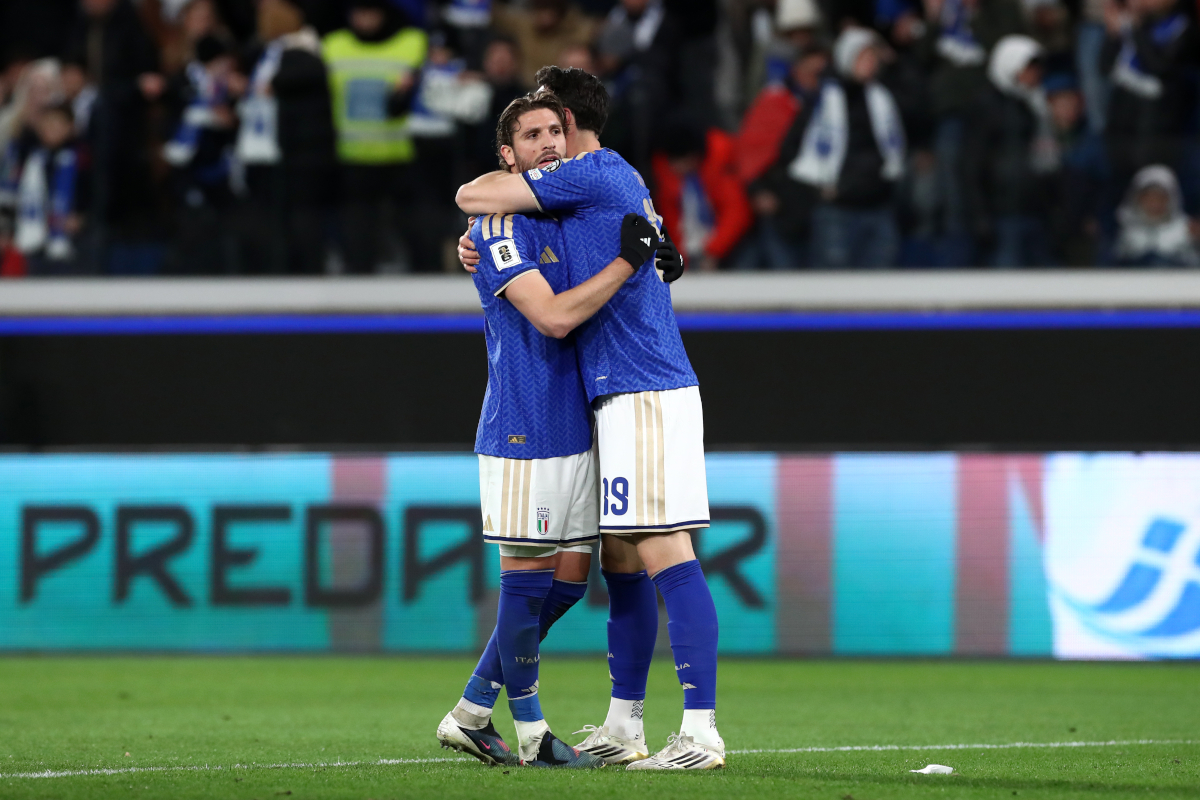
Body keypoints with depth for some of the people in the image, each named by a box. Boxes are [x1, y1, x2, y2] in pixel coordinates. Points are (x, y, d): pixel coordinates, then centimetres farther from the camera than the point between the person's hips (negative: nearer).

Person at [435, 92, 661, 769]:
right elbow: (553, 316, -21)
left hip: (577, 426, 9)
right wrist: (628, 260, -17)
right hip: (524, 428, -9)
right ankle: (531, 733, 6)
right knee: (527, 576, -3)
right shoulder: (500, 227, -10)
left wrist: (653, 265, 12)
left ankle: (472, 714, 18)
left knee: (570, 577, 9)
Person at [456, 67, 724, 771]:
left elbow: (473, 196, -9)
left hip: (644, 392, -10)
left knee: (665, 557, -13)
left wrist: (505, 179, 15)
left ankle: (702, 732, -17)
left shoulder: (592, 172, -8)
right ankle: (624, 728, 18)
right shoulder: (621, 182, 22)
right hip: (628, 395, 10)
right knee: (621, 561, 13)